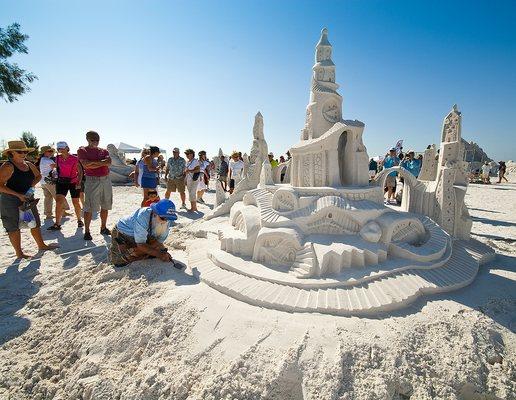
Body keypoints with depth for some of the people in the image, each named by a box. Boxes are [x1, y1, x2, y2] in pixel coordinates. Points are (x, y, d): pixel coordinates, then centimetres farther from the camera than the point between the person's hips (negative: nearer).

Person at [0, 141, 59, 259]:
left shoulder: (29, 165, 5)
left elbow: (38, 176, 21)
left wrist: (31, 186, 3)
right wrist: (18, 195, -23)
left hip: (28, 198, 7)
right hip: (11, 200, -7)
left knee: (35, 222, 14)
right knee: (14, 227, 4)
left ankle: (41, 245, 30)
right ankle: (19, 253, 14)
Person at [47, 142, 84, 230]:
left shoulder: (74, 158, -10)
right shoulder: (57, 158, 2)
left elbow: (80, 171, -5)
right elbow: (57, 169, 18)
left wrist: (79, 182, -12)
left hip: (74, 182, -3)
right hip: (61, 182, 3)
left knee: (75, 202, 7)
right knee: (58, 201, -9)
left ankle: (79, 220, 26)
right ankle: (57, 224, -8)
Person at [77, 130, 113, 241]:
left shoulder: (104, 151, 14)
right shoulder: (82, 150, 3)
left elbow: (109, 162, -6)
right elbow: (86, 165, -13)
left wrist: (94, 162, -12)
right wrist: (102, 163, -9)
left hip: (106, 180, 4)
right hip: (92, 180, -4)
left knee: (105, 206, 10)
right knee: (89, 207, -3)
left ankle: (103, 228, 23)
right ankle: (87, 231, 5)